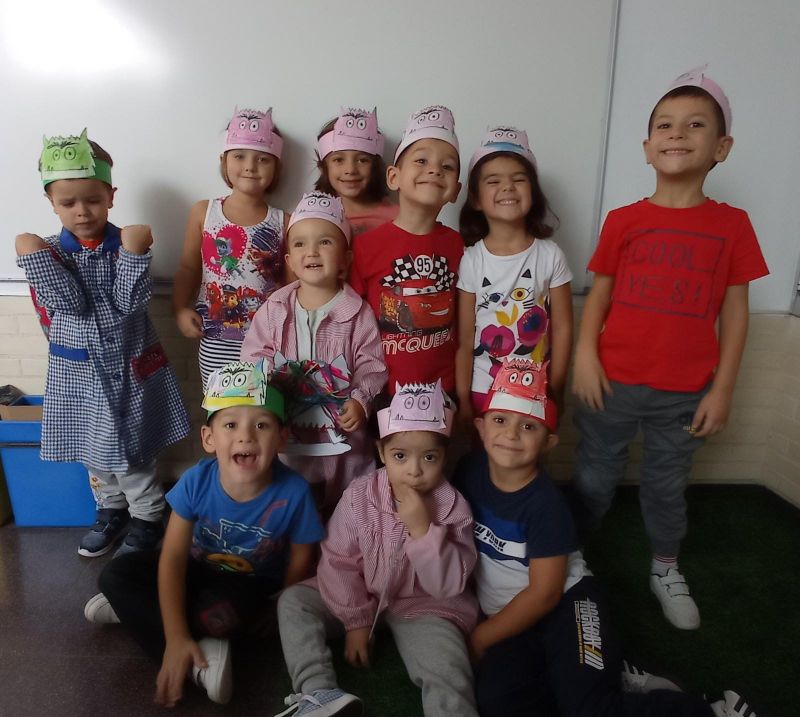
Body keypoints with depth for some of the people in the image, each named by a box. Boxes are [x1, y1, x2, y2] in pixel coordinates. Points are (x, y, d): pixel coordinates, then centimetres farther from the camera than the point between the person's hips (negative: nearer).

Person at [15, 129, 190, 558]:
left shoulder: (126, 244, -10)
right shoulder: (49, 250, -4)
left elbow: (128, 304, -20)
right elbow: (71, 304, -17)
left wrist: (134, 253, -29)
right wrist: (34, 257, -21)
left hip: (127, 364, -3)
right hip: (77, 368, 3)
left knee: (128, 452, 6)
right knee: (92, 449, 19)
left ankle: (148, 518, 28)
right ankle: (111, 510, 41)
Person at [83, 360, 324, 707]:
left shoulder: (293, 493, -31)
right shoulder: (196, 481, -24)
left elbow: (300, 565, -15)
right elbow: (173, 557, -21)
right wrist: (176, 637, -27)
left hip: (251, 585, -3)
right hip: (198, 569, 4)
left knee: (217, 616, -36)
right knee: (116, 573, -15)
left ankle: (136, 608, -8)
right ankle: (204, 653, -20)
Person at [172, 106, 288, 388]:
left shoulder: (283, 223, 0)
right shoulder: (203, 212, 4)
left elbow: (292, 283, 3)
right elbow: (188, 267, 9)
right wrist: (181, 309, -3)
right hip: (216, 342, 1)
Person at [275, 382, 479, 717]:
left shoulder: (453, 508, -17)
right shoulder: (359, 495, -15)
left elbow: (449, 587, -20)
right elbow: (338, 562, -8)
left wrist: (422, 529, -32)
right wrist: (355, 620, -9)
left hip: (422, 606, -2)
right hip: (361, 595, 3)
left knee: (448, 676, -27)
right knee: (293, 601, -14)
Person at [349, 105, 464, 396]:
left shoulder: (457, 244, -2)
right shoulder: (365, 246, -10)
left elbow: (462, 318, 6)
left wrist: (460, 389, 6)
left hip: (442, 388, 3)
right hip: (382, 392, -2)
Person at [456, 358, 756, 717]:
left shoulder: (544, 503, -20)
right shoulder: (469, 470, -5)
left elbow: (544, 593, -17)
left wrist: (482, 637, -11)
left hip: (566, 603, -5)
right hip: (508, 616, 5)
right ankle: (616, 686, -2)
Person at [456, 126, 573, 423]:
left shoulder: (550, 255, -7)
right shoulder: (471, 260, -8)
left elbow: (562, 328, -3)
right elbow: (464, 338, -6)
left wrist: (555, 390, -4)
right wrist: (463, 398, -6)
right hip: (482, 389, 0)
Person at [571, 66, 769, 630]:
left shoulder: (731, 225, -2)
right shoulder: (624, 221, -3)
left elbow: (734, 311, 0)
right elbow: (599, 293, 1)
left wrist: (722, 389, -2)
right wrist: (585, 356, -11)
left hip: (687, 392, 1)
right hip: (614, 383, 0)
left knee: (667, 483, 18)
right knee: (595, 477, 15)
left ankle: (667, 570, 41)